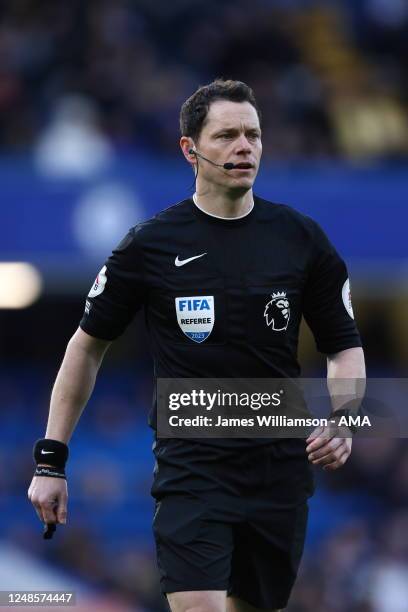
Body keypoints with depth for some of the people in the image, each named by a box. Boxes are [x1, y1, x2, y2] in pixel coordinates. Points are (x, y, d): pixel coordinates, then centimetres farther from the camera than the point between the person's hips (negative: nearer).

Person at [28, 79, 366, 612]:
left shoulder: (301, 238, 3)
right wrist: (51, 458, 4)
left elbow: (345, 347, 11)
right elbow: (89, 345, 7)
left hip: (281, 467, 3)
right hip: (191, 464, -3)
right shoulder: (151, 244, -3)